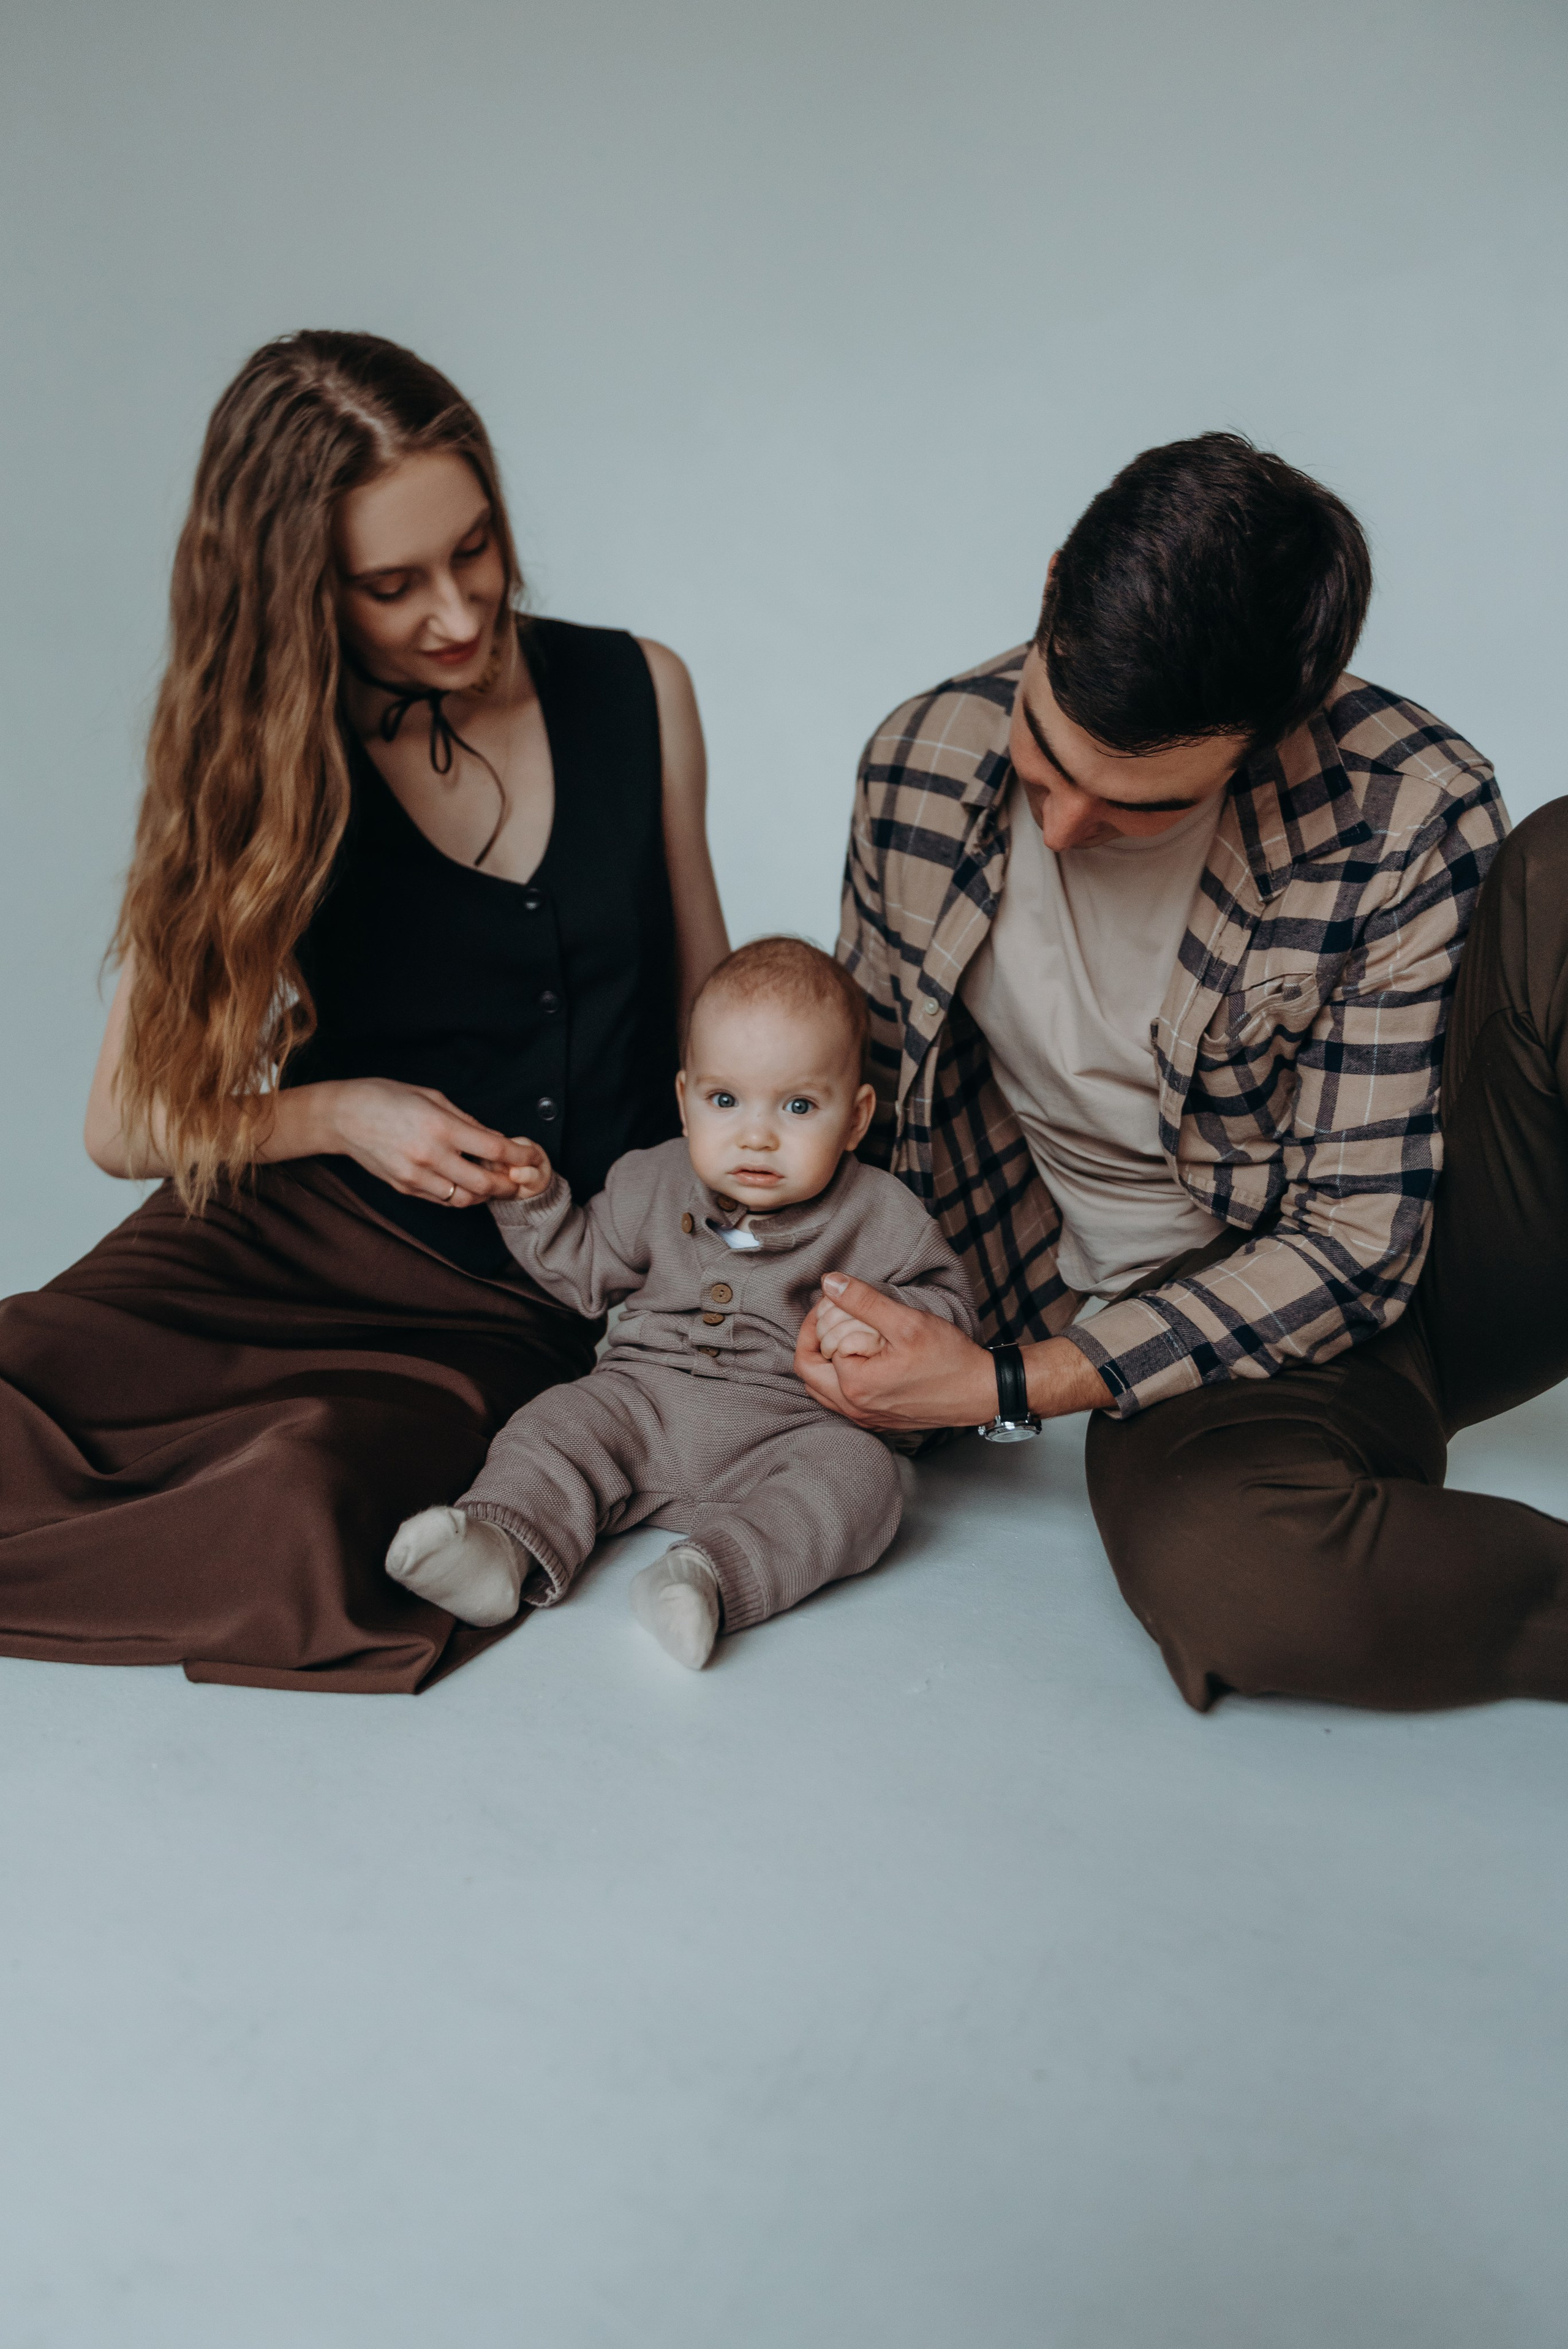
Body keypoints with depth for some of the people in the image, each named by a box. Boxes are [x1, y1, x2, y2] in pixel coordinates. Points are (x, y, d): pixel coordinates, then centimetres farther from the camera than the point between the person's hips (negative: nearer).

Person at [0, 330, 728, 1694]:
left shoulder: (636, 693, 2)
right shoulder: (258, 768, -1)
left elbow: (712, 1009, 11)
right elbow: (129, 1123, 3)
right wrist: (342, 1111, -14)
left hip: (538, 1305, 1)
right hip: (308, 1234, 0)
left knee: (317, 1487, -28)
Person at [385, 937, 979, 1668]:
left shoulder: (879, 1217, -1)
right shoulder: (652, 1185, 9)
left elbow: (948, 1304, 2)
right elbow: (584, 1271, 19)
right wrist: (536, 1201, 3)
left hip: (784, 1428, -3)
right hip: (642, 1397, 3)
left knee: (862, 1474, -30)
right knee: (554, 1425, -20)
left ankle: (715, 1573, -46)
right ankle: (502, 1547, -39)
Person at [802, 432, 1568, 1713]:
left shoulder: (1408, 812, -18)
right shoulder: (921, 763, -7)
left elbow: (1355, 1245, -17)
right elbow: (865, 1082, 10)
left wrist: (1009, 1385, -21)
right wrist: (844, 1311, -4)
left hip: (1417, 1262, 0)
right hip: (1168, 1334, 1)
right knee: (1206, 1563, -38)